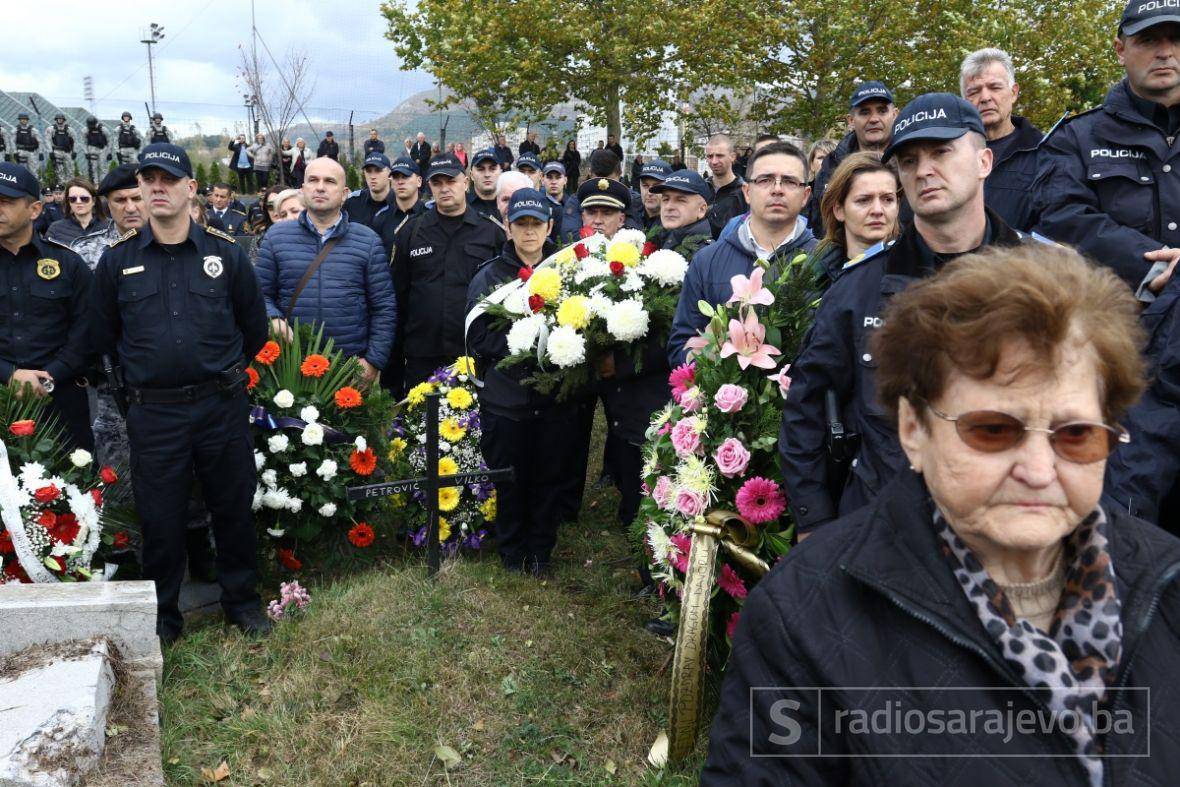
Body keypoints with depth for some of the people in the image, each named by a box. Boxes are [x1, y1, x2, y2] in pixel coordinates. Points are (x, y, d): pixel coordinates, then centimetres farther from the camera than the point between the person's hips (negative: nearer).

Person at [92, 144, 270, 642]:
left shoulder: (226, 253, 0)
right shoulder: (117, 261, 2)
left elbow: (255, 328, 10)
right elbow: (106, 337, 13)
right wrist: (143, 376, 11)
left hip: (222, 408, 0)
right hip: (152, 412, 0)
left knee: (233, 508, 10)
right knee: (160, 518, 8)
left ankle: (241, 601, 29)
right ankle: (162, 615, 26)